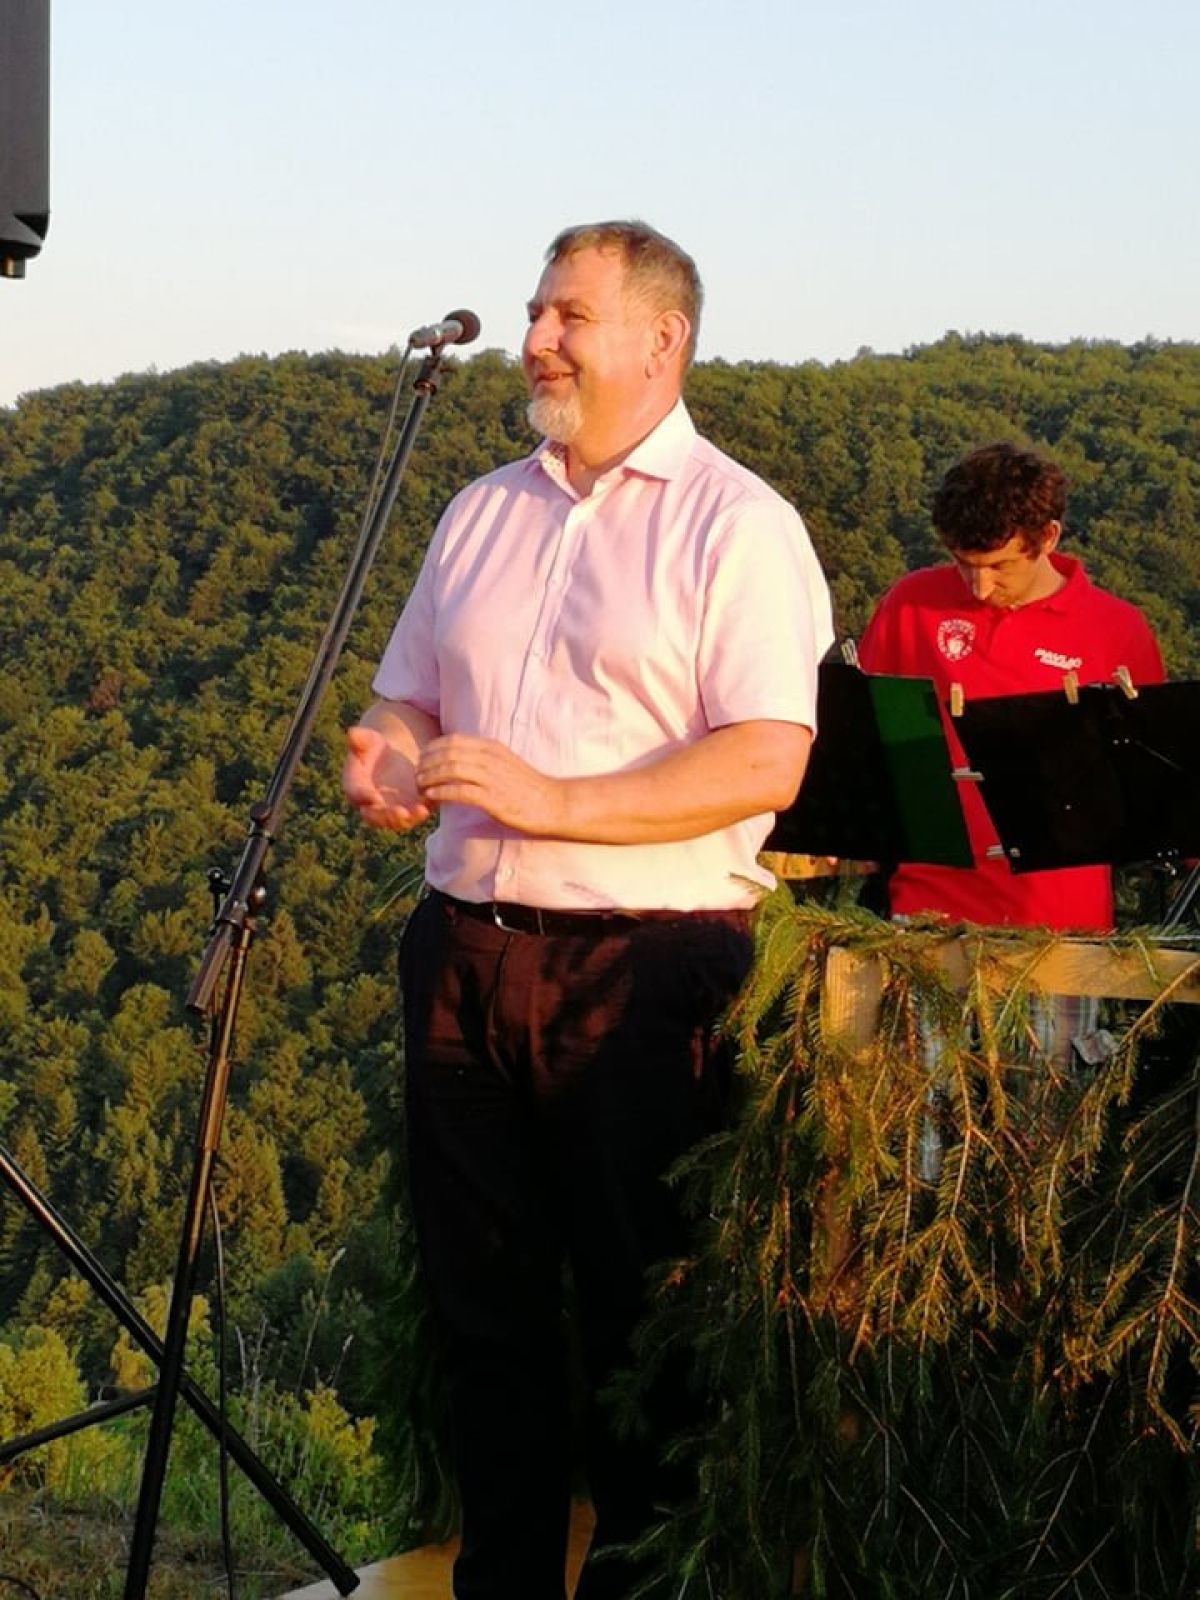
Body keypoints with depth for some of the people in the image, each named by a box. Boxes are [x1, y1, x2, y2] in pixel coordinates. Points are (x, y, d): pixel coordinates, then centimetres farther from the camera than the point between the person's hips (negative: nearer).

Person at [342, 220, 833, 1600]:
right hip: (465, 953, 6)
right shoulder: (480, 513, 17)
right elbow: (409, 700, 23)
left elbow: (766, 763, -14)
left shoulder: (735, 525, -4)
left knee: (639, 1303, 2)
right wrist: (386, 761, -2)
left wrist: (553, 800, -20)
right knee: (480, 1290, 11)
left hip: (646, 961, -6)